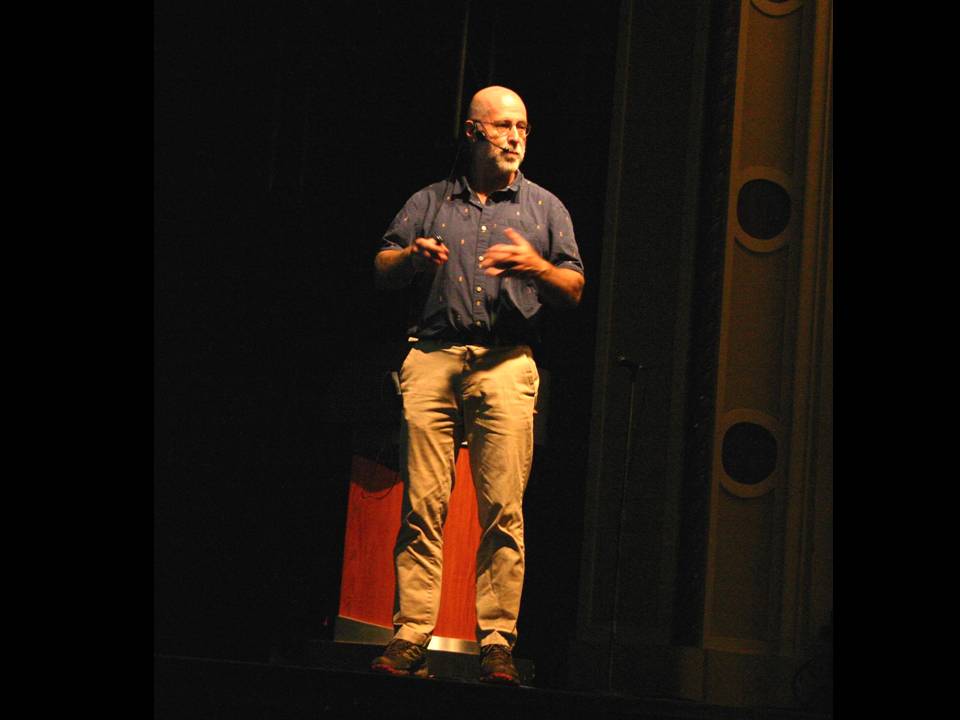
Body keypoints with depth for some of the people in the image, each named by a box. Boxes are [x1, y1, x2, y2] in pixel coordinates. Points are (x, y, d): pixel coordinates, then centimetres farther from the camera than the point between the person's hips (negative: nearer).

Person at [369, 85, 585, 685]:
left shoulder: (545, 207, 18)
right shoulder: (430, 201, 20)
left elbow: (574, 292, 12)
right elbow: (381, 271, 15)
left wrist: (537, 266, -8)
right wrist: (411, 255, -7)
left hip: (507, 363, -1)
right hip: (432, 359, 1)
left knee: (503, 510, -8)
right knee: (422, 505, -7)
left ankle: (498, 642, -5)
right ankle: (412, 637, -6)